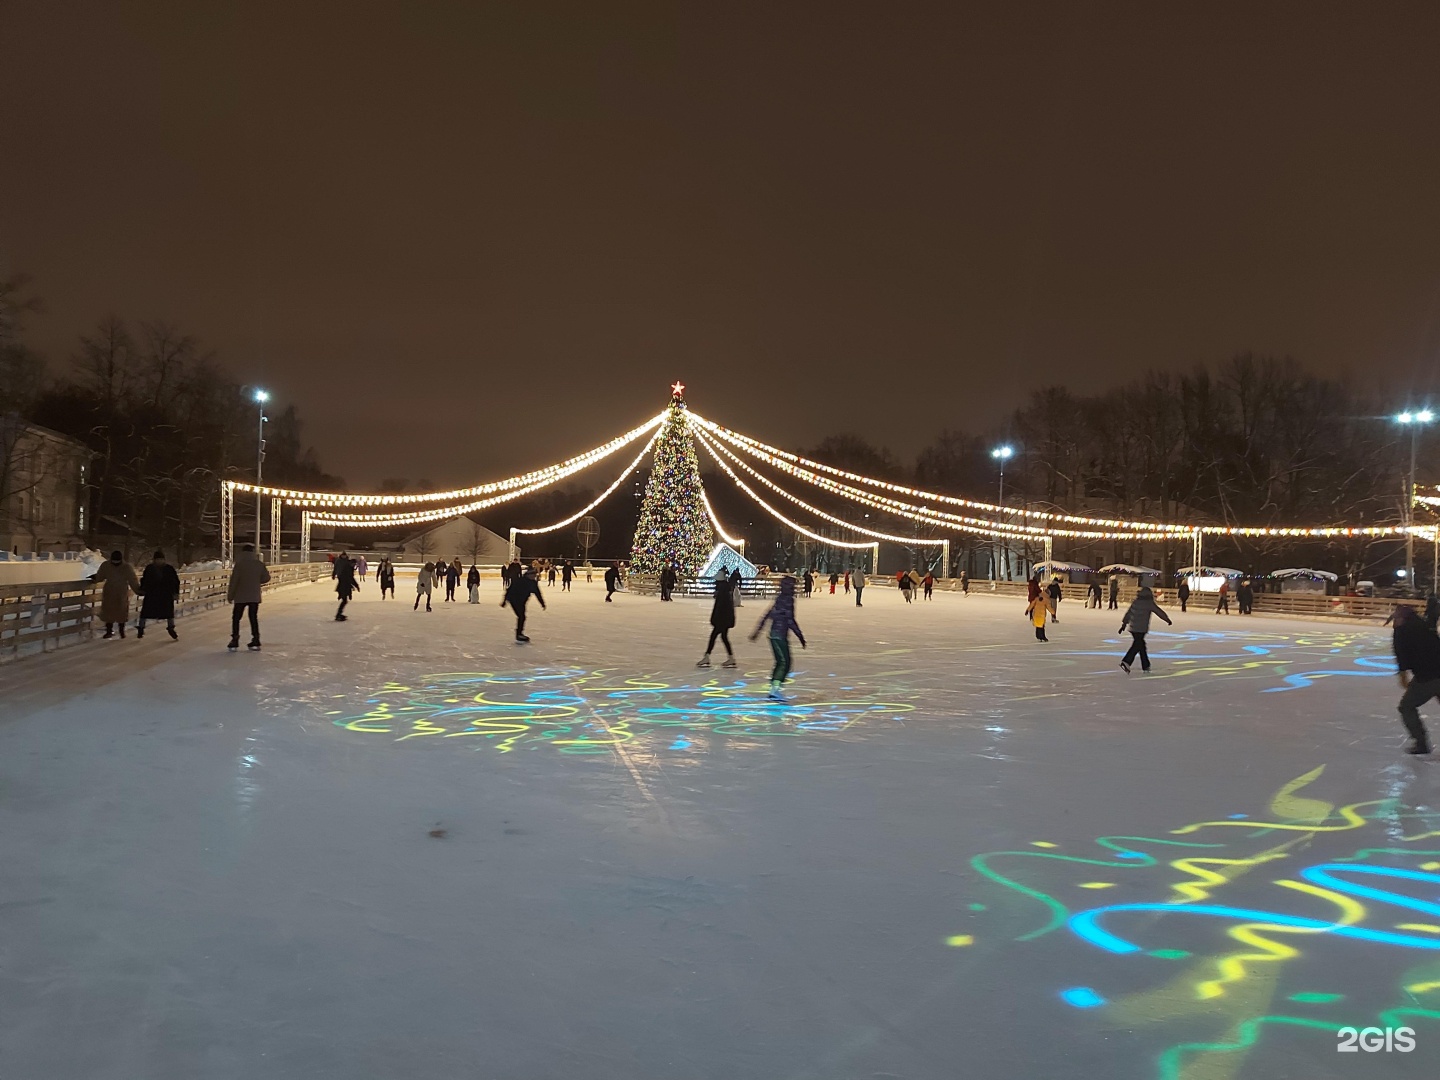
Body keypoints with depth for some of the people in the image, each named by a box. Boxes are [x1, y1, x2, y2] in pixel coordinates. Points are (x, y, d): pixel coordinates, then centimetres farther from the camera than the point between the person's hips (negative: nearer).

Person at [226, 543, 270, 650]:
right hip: (255, 597, 3)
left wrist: (230, 596, -3)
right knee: (254, 618, 10)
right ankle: (255, 641, 7)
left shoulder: (239, 564, -12)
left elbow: (234, 581, -12)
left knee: (236, 618, 8)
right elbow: (266, 577, 4)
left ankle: (234, 641, 6)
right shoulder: (259, 564, -2)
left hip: (240, 597, -3)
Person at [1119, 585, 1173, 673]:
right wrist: (1168, 620, 15)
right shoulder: (1149, 603, -4)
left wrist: (1124, 624, 18)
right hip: (1142, 629, -6)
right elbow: (1159, 612, 3)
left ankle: (1146, 666, 23)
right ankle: (1126, 662, -25)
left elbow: (1128, 613, 13)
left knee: (1141, 645, 16)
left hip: (1133, 628, 6)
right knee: (1137, 645, -9)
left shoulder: (1134, 602, 11)